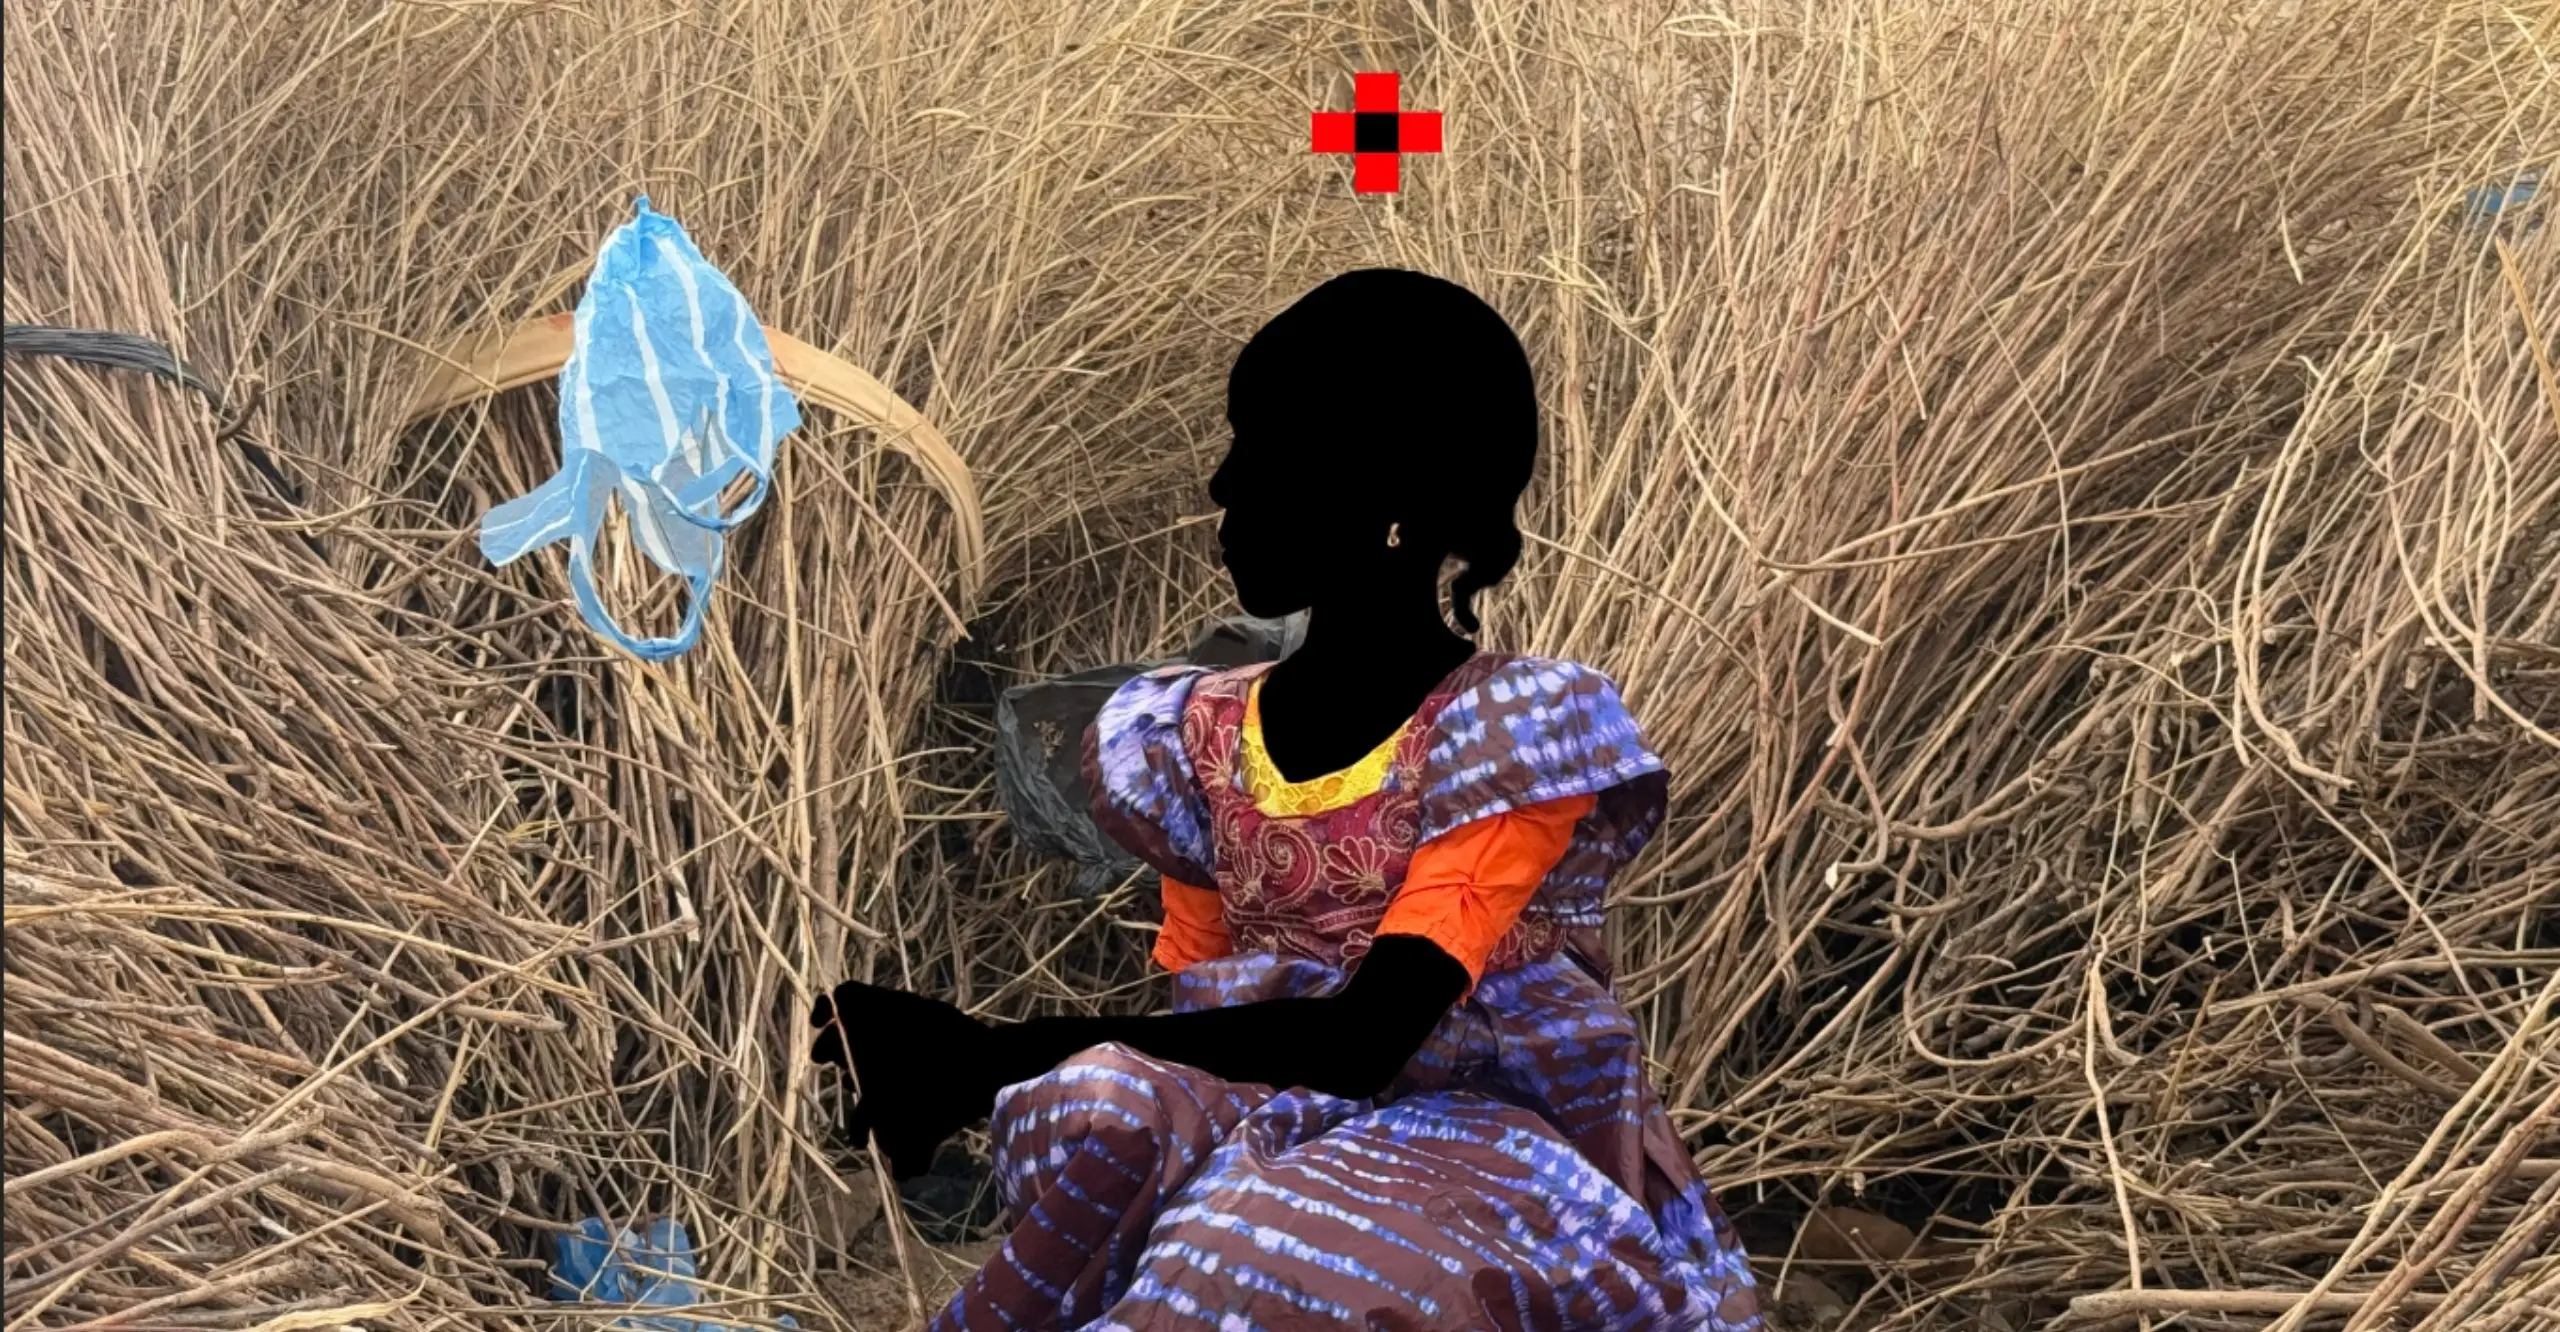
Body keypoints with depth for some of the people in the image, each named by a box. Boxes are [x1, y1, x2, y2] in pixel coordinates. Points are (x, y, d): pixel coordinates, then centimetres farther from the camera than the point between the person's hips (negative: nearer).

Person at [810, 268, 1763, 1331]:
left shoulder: (1513, 735, -16)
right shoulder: (1200, 741, 3)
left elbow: (1362, 1040, -26)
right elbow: (1204, 1021, 6)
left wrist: (994, 1054, -30)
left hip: (1489, 1148, -4)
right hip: (1284, 1114, 4)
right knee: (1099, 1103, -29)